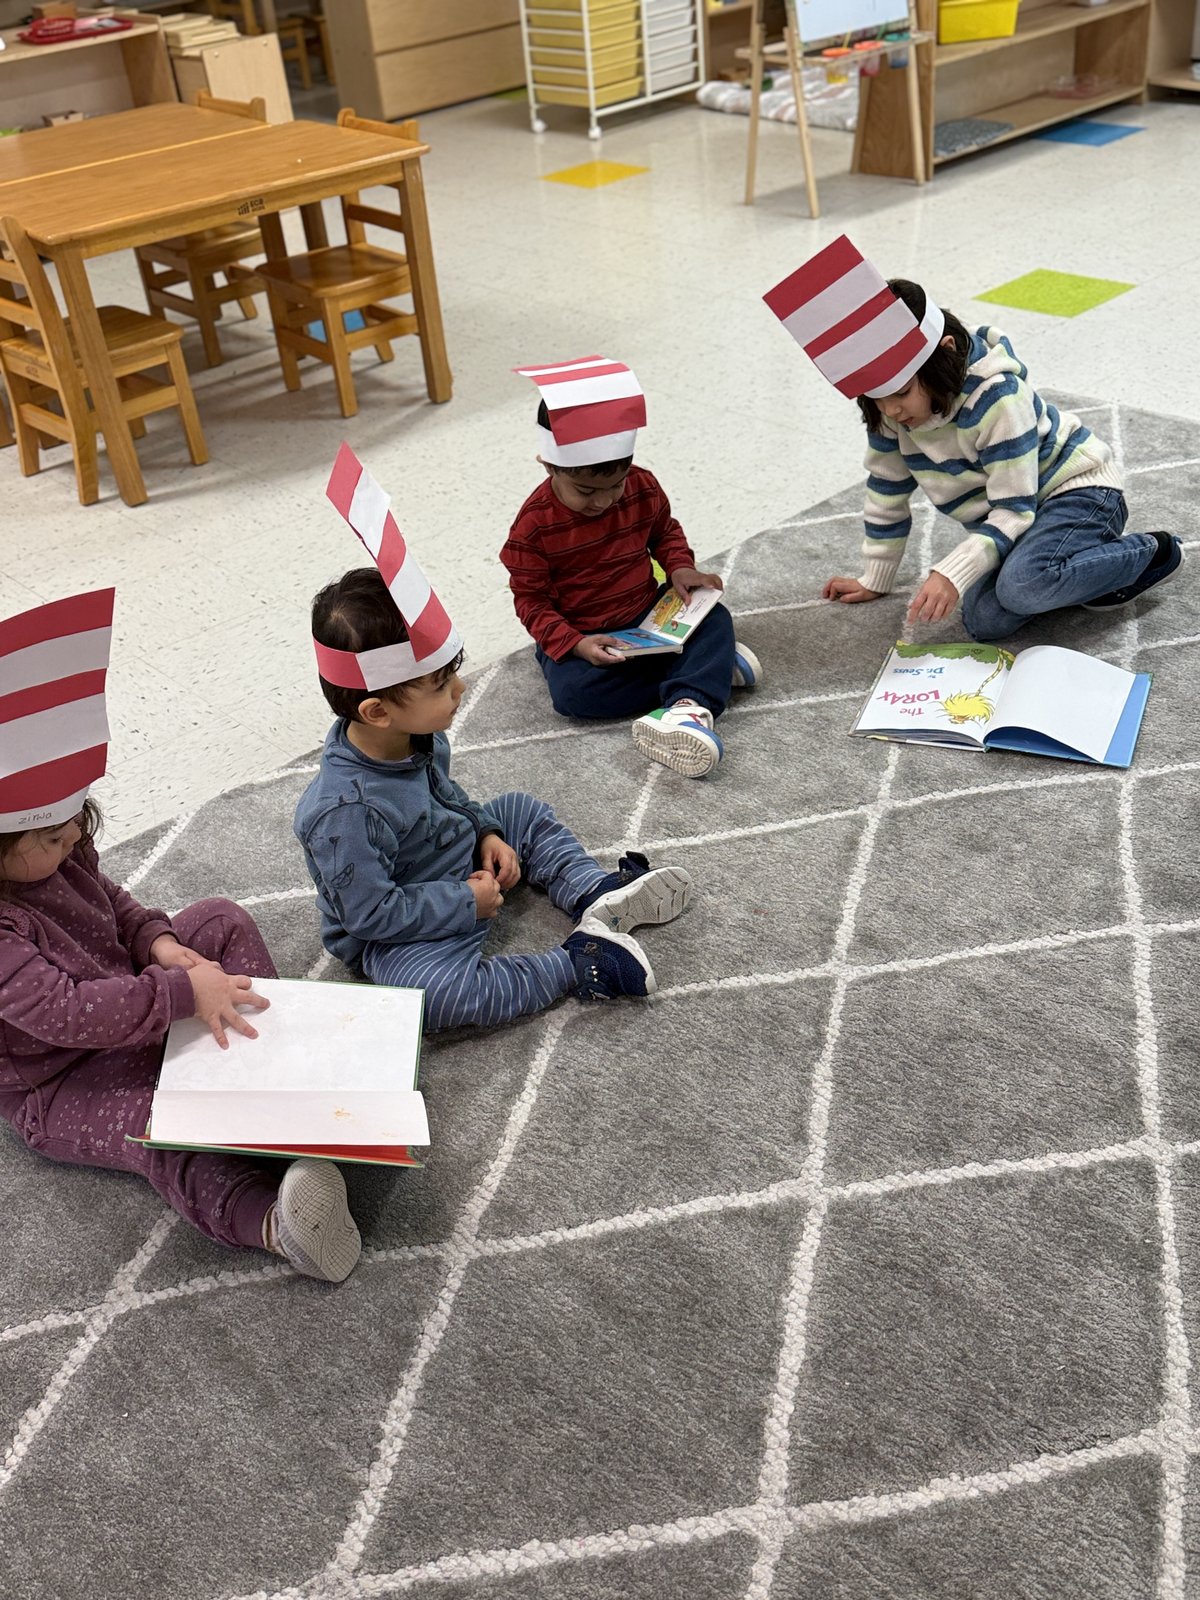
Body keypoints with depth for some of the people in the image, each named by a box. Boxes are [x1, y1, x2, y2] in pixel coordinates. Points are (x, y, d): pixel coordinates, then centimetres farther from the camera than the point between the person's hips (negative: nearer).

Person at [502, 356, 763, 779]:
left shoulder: (643, 488, -5)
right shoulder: (535, 523, -17)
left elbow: (665, 531, 15)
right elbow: (530, 598, -11)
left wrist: (680, 568, -7)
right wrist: (574, 644, -26)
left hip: (648, 614, 3)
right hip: (578, 634, -3)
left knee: (715, 618, -19)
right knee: (571, 690, -32)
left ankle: (689, 707, -42)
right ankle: (710, 668, -26)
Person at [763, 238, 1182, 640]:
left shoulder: (995, 397, -28)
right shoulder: (889, 404, -10)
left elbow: (1014, 510, -28)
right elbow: (886, 488, 4)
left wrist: (952, 574, -40)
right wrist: (874, 580, 9)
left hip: (1077, 489, -6)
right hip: (1001, 519, 6)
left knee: (1021, 585, -36)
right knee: (985, 621, -21)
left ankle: (1149, 551, -9)